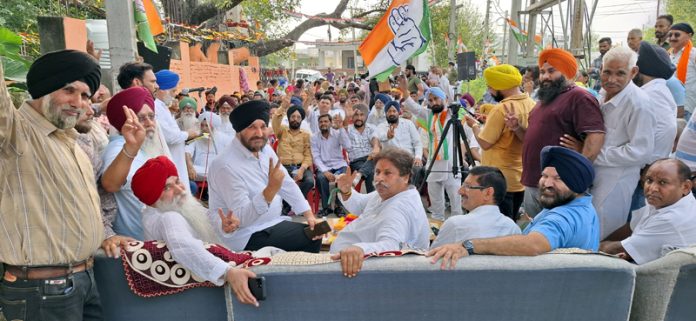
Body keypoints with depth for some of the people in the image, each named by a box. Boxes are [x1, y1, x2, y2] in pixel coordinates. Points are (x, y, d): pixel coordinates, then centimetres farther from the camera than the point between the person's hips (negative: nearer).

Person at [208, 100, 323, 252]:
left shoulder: (265, 149, 1)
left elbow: (288, 185, 8)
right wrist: (270, 190, -38)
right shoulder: (226, 165, -25)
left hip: (272, 222, 8)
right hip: (247, 236, -8)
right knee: (312, 238, -11)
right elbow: (241, 218, -27)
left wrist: (309, 214, -1)